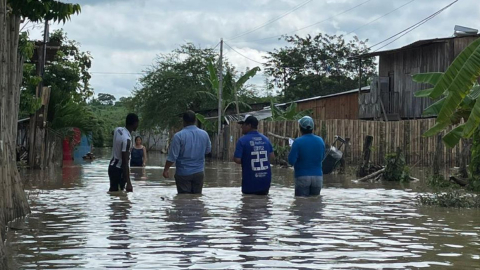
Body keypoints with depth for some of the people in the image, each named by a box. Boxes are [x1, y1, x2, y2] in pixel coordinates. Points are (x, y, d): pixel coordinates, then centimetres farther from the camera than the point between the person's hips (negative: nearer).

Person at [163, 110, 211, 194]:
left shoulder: (179, 136, -13)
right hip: (199, 172, 4)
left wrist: (166, 170, -2)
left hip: (183, 174, -4)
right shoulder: (204, 134, 0)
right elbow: (208, 150, 16)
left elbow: (172, 156, -13)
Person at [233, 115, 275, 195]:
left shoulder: (242, 140, -13)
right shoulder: (265, 139, 5)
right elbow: (272, 156, 10)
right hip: (265, 180, 5)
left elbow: (237, 160, -17)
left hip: (250, 182, -5)